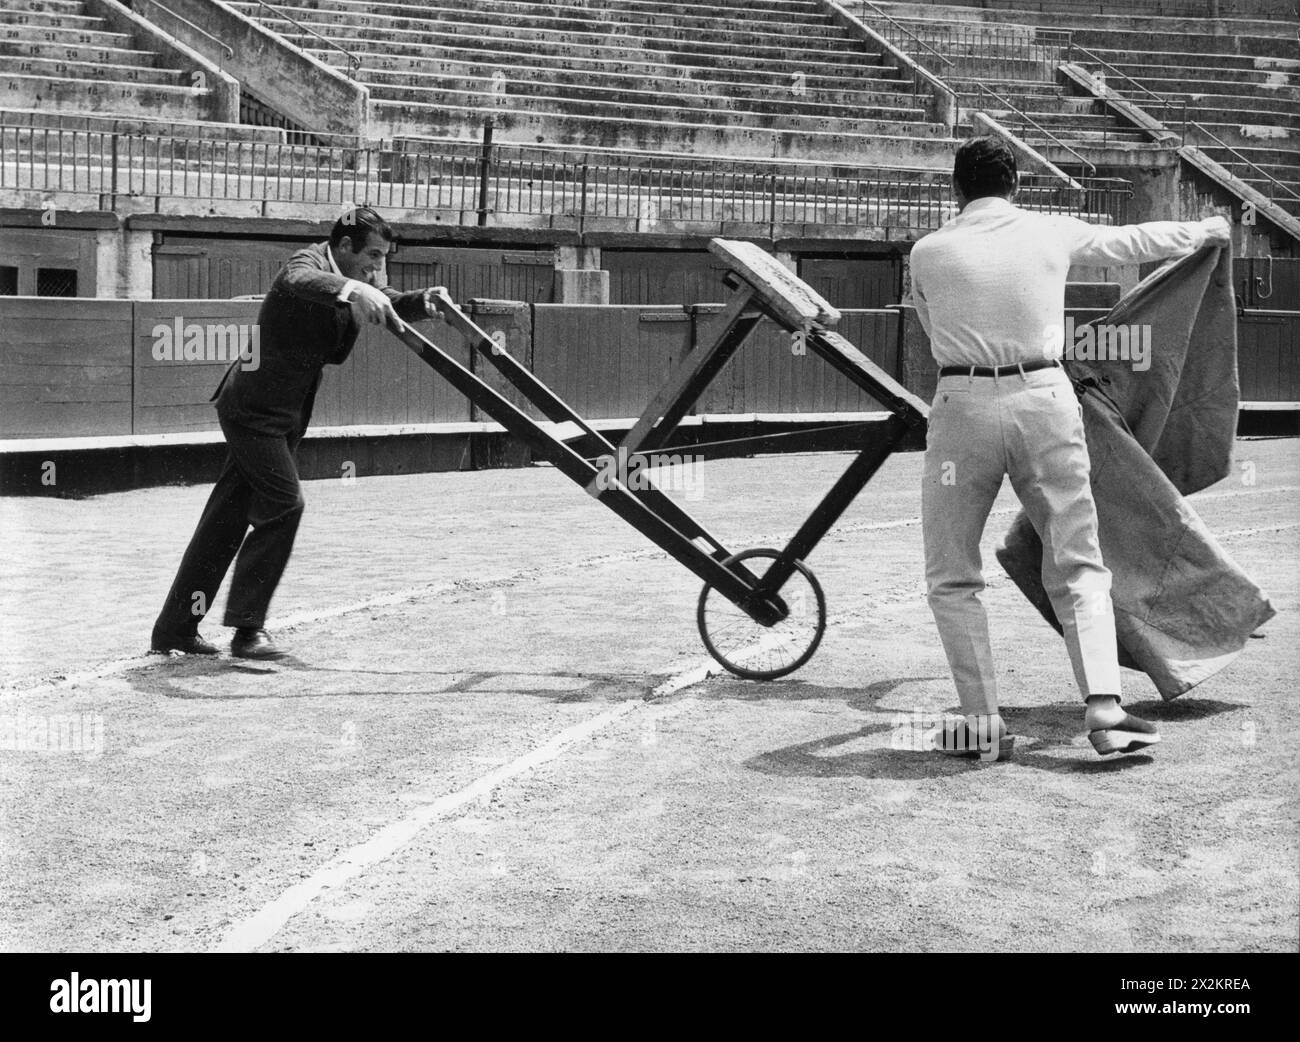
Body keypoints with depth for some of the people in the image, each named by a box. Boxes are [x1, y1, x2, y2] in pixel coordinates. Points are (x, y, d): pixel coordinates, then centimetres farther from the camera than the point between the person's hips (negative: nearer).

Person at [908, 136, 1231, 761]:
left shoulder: (928, 252, 3)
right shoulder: (1052, 233, 8)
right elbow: (1135, 241, 23)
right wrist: (1207, 230, 41)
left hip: (965, 405, -1)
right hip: (1044, 400, 2)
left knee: (952, 580, 9)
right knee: (1077, 567, 9)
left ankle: (983, 724, 3)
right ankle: (1103, 707, -5)